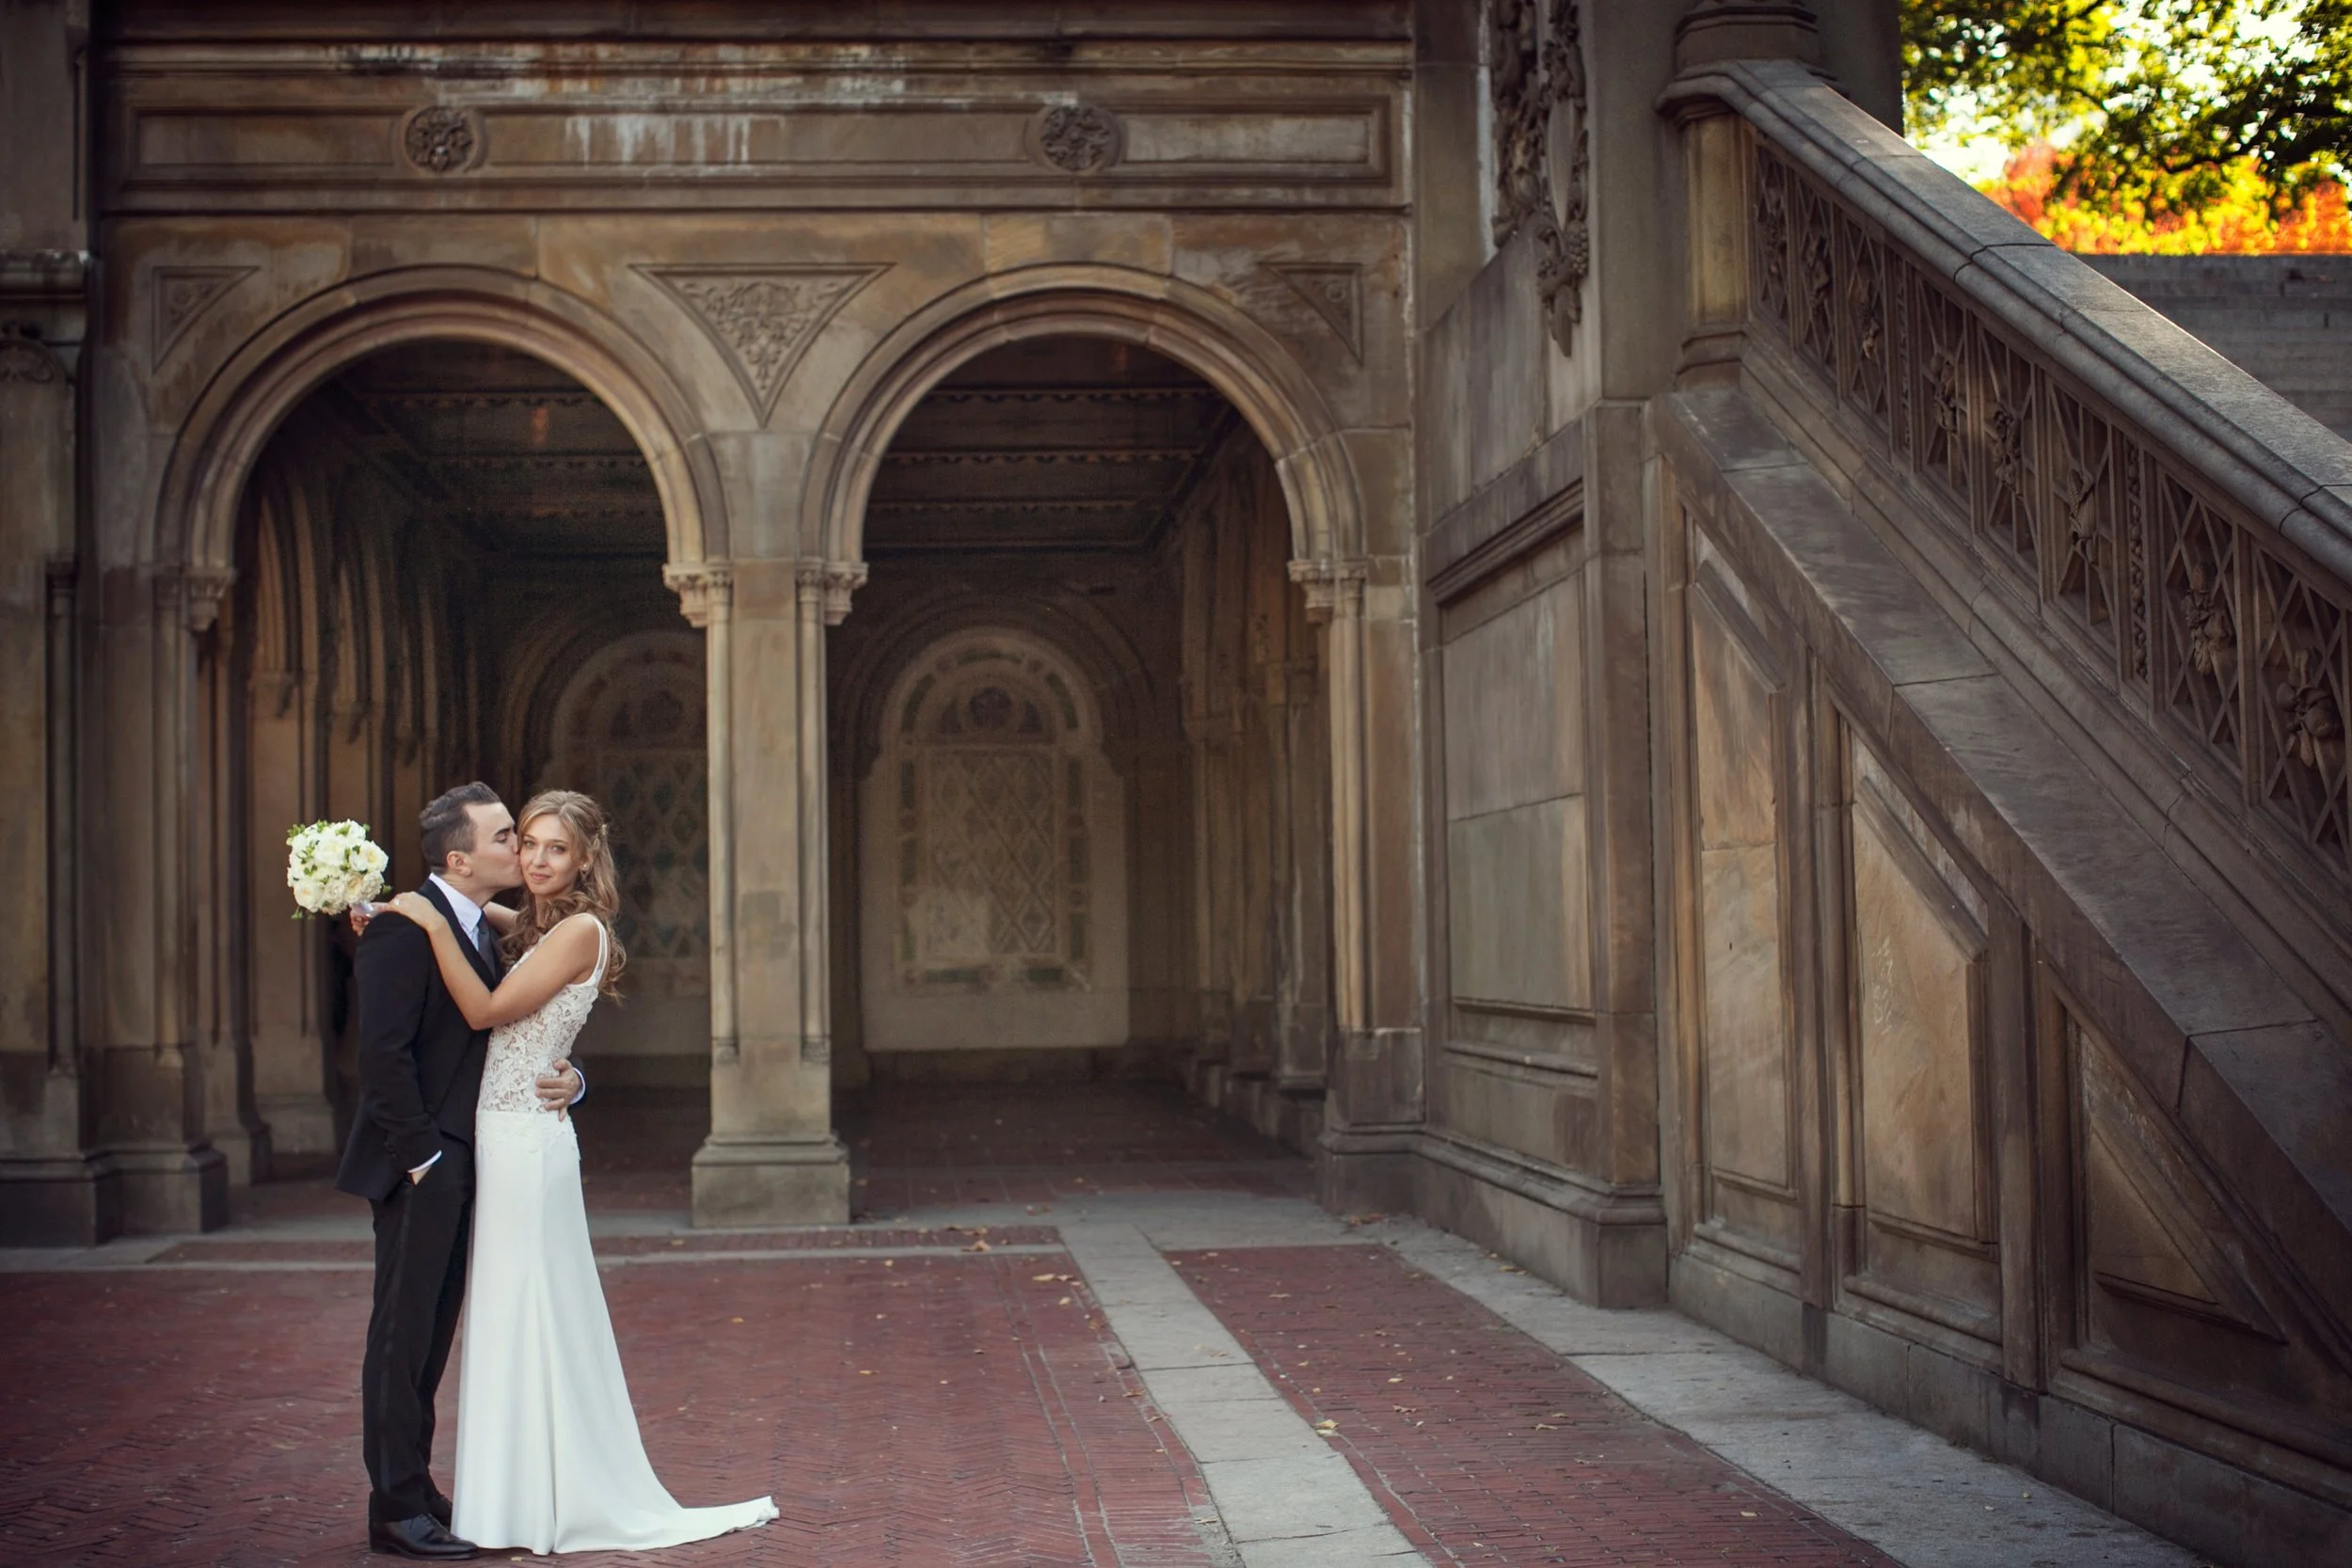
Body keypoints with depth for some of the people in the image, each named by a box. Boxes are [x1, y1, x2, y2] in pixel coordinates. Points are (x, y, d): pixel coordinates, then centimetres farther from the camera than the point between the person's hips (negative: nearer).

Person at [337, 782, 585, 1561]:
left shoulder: (483, 932, 13)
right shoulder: (406, 927, -15)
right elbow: (384, 1053, -19)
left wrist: (568, 1078, -3)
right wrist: (420, 1156, -18)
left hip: (459, 1163, 9)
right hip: (419, 1165, -9)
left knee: (432, 1331, 13)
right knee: (403, 1333, -2)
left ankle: (414, 1489, 21)